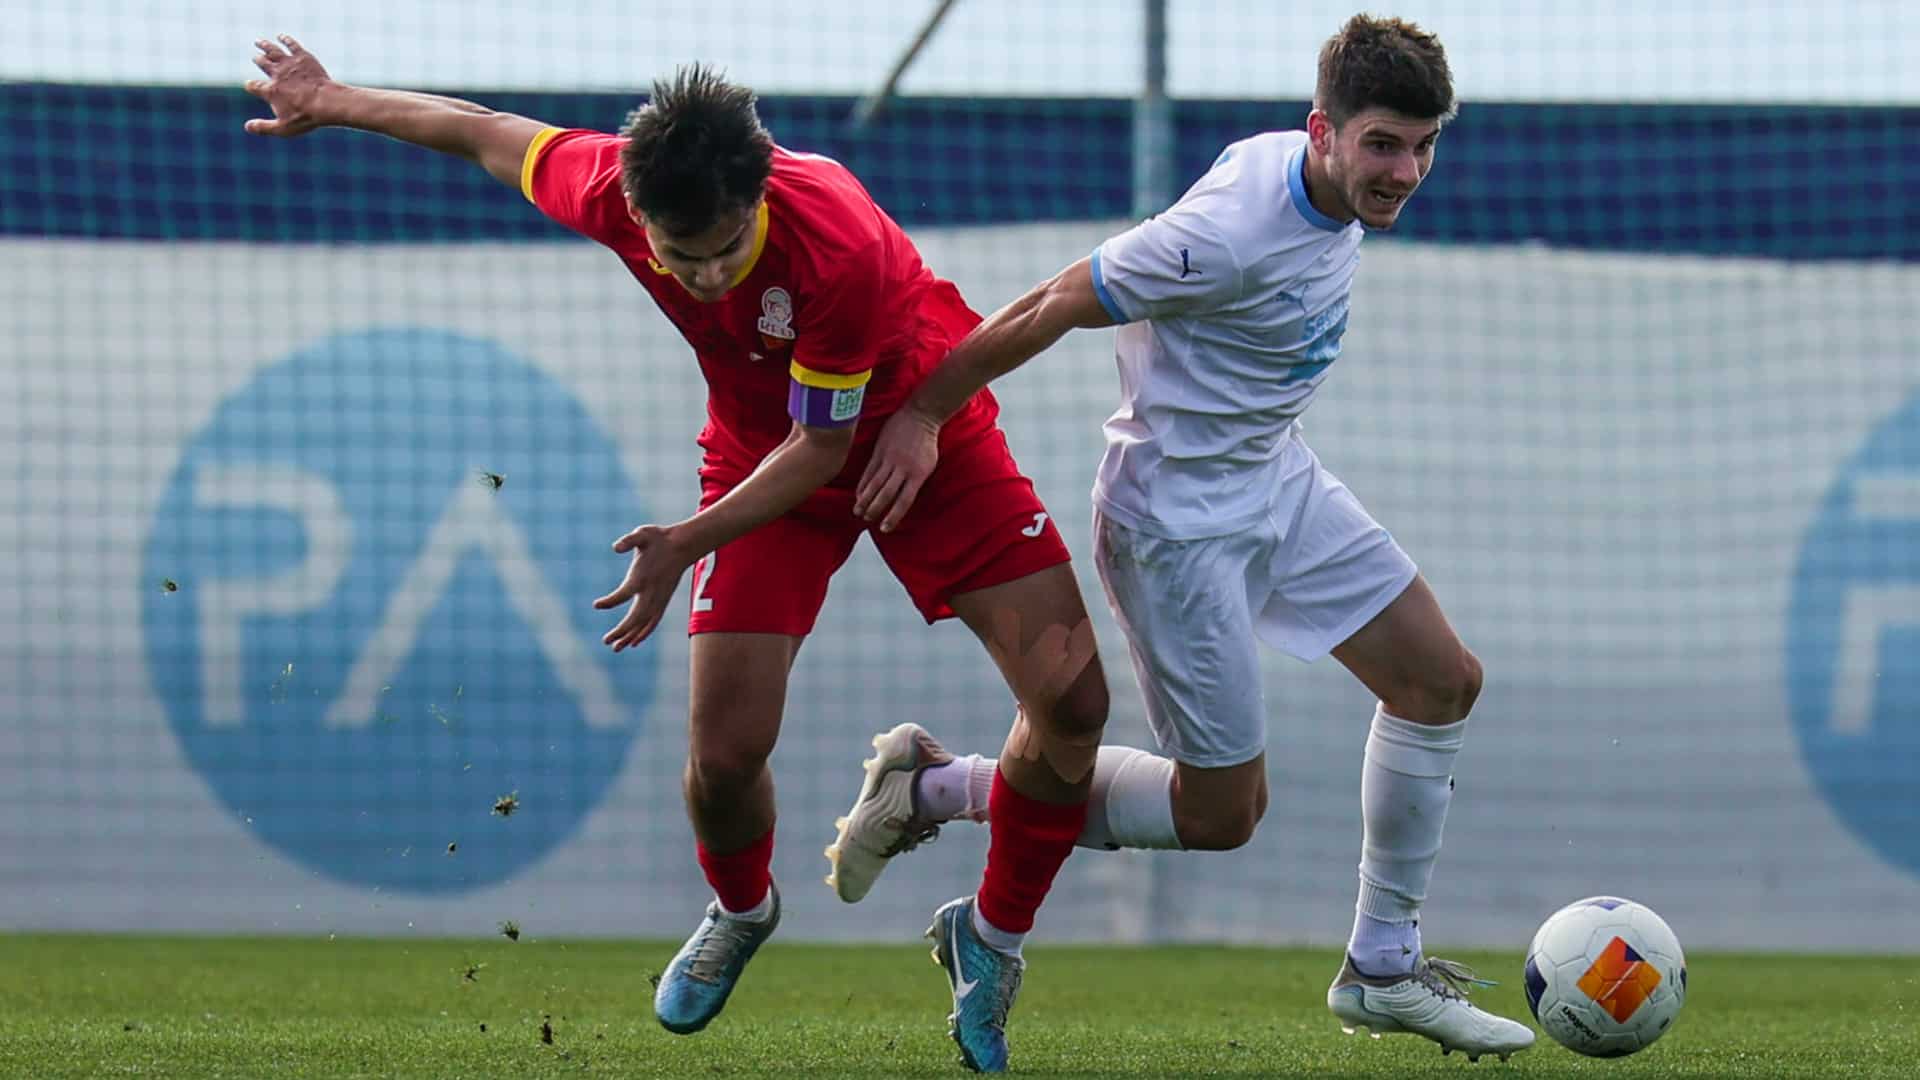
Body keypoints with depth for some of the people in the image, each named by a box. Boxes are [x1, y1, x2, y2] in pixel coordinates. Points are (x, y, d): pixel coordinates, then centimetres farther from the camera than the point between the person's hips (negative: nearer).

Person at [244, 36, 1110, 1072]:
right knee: (723, 754, -10)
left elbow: (820, 446, -25)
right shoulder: (610, 190, -27)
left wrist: (690, 542, -30)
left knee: (1070, 696, -15)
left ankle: (993, 936, 9)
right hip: (764, 450, 3)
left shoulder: (839, 246, -38)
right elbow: (488, 133, -4)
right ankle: (740, 913, 26)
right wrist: (334, 103, 9)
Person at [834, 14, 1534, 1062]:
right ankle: (934, 789, 12)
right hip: (1183, 519, -9)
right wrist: (923, 413, -13)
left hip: (1276, 476, 10)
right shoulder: (1236, 235, -31)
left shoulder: (1300, 169, -4)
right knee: (1222, 811, -2)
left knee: (1442, 681, 6)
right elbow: (1050, 308, -22)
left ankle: (1383, 969, 17)